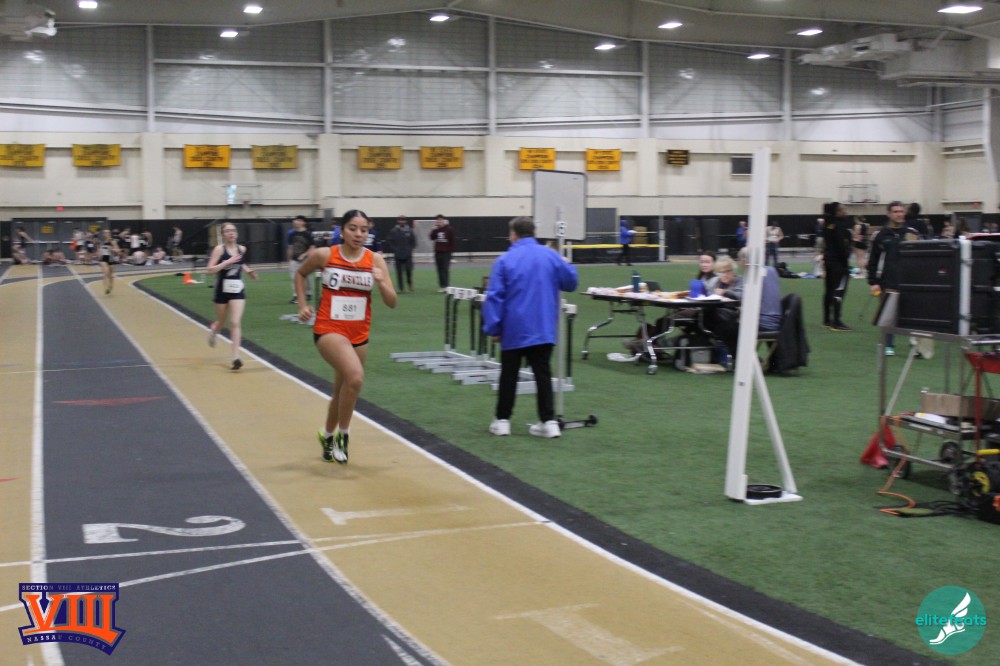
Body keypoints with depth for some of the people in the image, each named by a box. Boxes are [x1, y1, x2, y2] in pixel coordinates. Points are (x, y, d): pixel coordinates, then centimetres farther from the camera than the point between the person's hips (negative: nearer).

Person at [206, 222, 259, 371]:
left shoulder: (242, 249, 2)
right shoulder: (219, 249, -12)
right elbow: (209, 270, -20)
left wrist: (248, 270, 8)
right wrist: (228, 262, -26)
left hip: (238, 289, 2)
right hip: (223, 289, -2)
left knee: (235, 323, -10)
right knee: (222, 322, 17)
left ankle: (236, 357, -14)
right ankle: (213, 330, 54)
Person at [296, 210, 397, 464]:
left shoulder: (375, 260, -3)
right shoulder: (324, 255, -7)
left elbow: (391, 303, -4)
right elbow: (300, 274, 14)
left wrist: (381, 283, -22)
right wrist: (303, 304, 4)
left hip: (359, 334, 4)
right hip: (329, 329, -4)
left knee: (342, 390, 16)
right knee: (355, 376, -29)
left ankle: (327, 435, 44)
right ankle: (342, 434, -9)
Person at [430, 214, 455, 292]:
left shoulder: (449, 230, -4)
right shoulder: (436, 230, 9)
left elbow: (452, 241, -5)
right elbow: (432, 238, 0)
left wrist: (451, 250, -10)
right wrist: (433, 230, -9)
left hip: (446, 252, -5)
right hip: (438, 252, 5)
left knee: (445, 269, -8)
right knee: (440, 269, 7)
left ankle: (445, 286, -10)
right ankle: (441, 286, 12)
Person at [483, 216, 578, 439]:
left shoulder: (505, 260, -7)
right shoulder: (551, 255, 1)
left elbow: (494, 297, -10)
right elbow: (570, 283, 12)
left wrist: (493, 327, -3)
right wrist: (567, 265, 32)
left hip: (514, 329, -2)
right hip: (543, 328, 2)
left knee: (509, 375, 9)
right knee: (543, 374, 6)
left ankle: (502, 420, 16)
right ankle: (549, 421, 2)